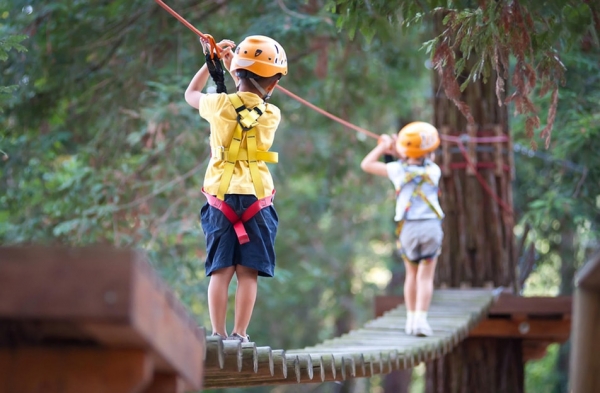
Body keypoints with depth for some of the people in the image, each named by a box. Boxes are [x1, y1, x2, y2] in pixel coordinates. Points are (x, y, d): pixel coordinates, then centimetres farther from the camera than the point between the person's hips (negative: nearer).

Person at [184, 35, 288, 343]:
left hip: (221, 198, 0)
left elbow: (191, 93, 18)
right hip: (257, 200, 0)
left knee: (221, 270, 3)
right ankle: (239, 335, -2)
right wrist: (232, 67, 21)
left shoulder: (220, 105, -4)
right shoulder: (272, 115, -2)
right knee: (248, 272, 1)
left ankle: (218, 335, 1)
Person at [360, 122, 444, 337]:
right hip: (431, 226, 0)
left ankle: (411, 319, 19)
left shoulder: (399, 170, -3)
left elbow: (366, 165, 8)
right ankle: (420, 319, -8)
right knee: (425, 277, 4)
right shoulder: (434, 170, 1)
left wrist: (383, 147, 21)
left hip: (408, 228, 0)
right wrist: (397, 152, 26)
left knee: (412, 274, 19)